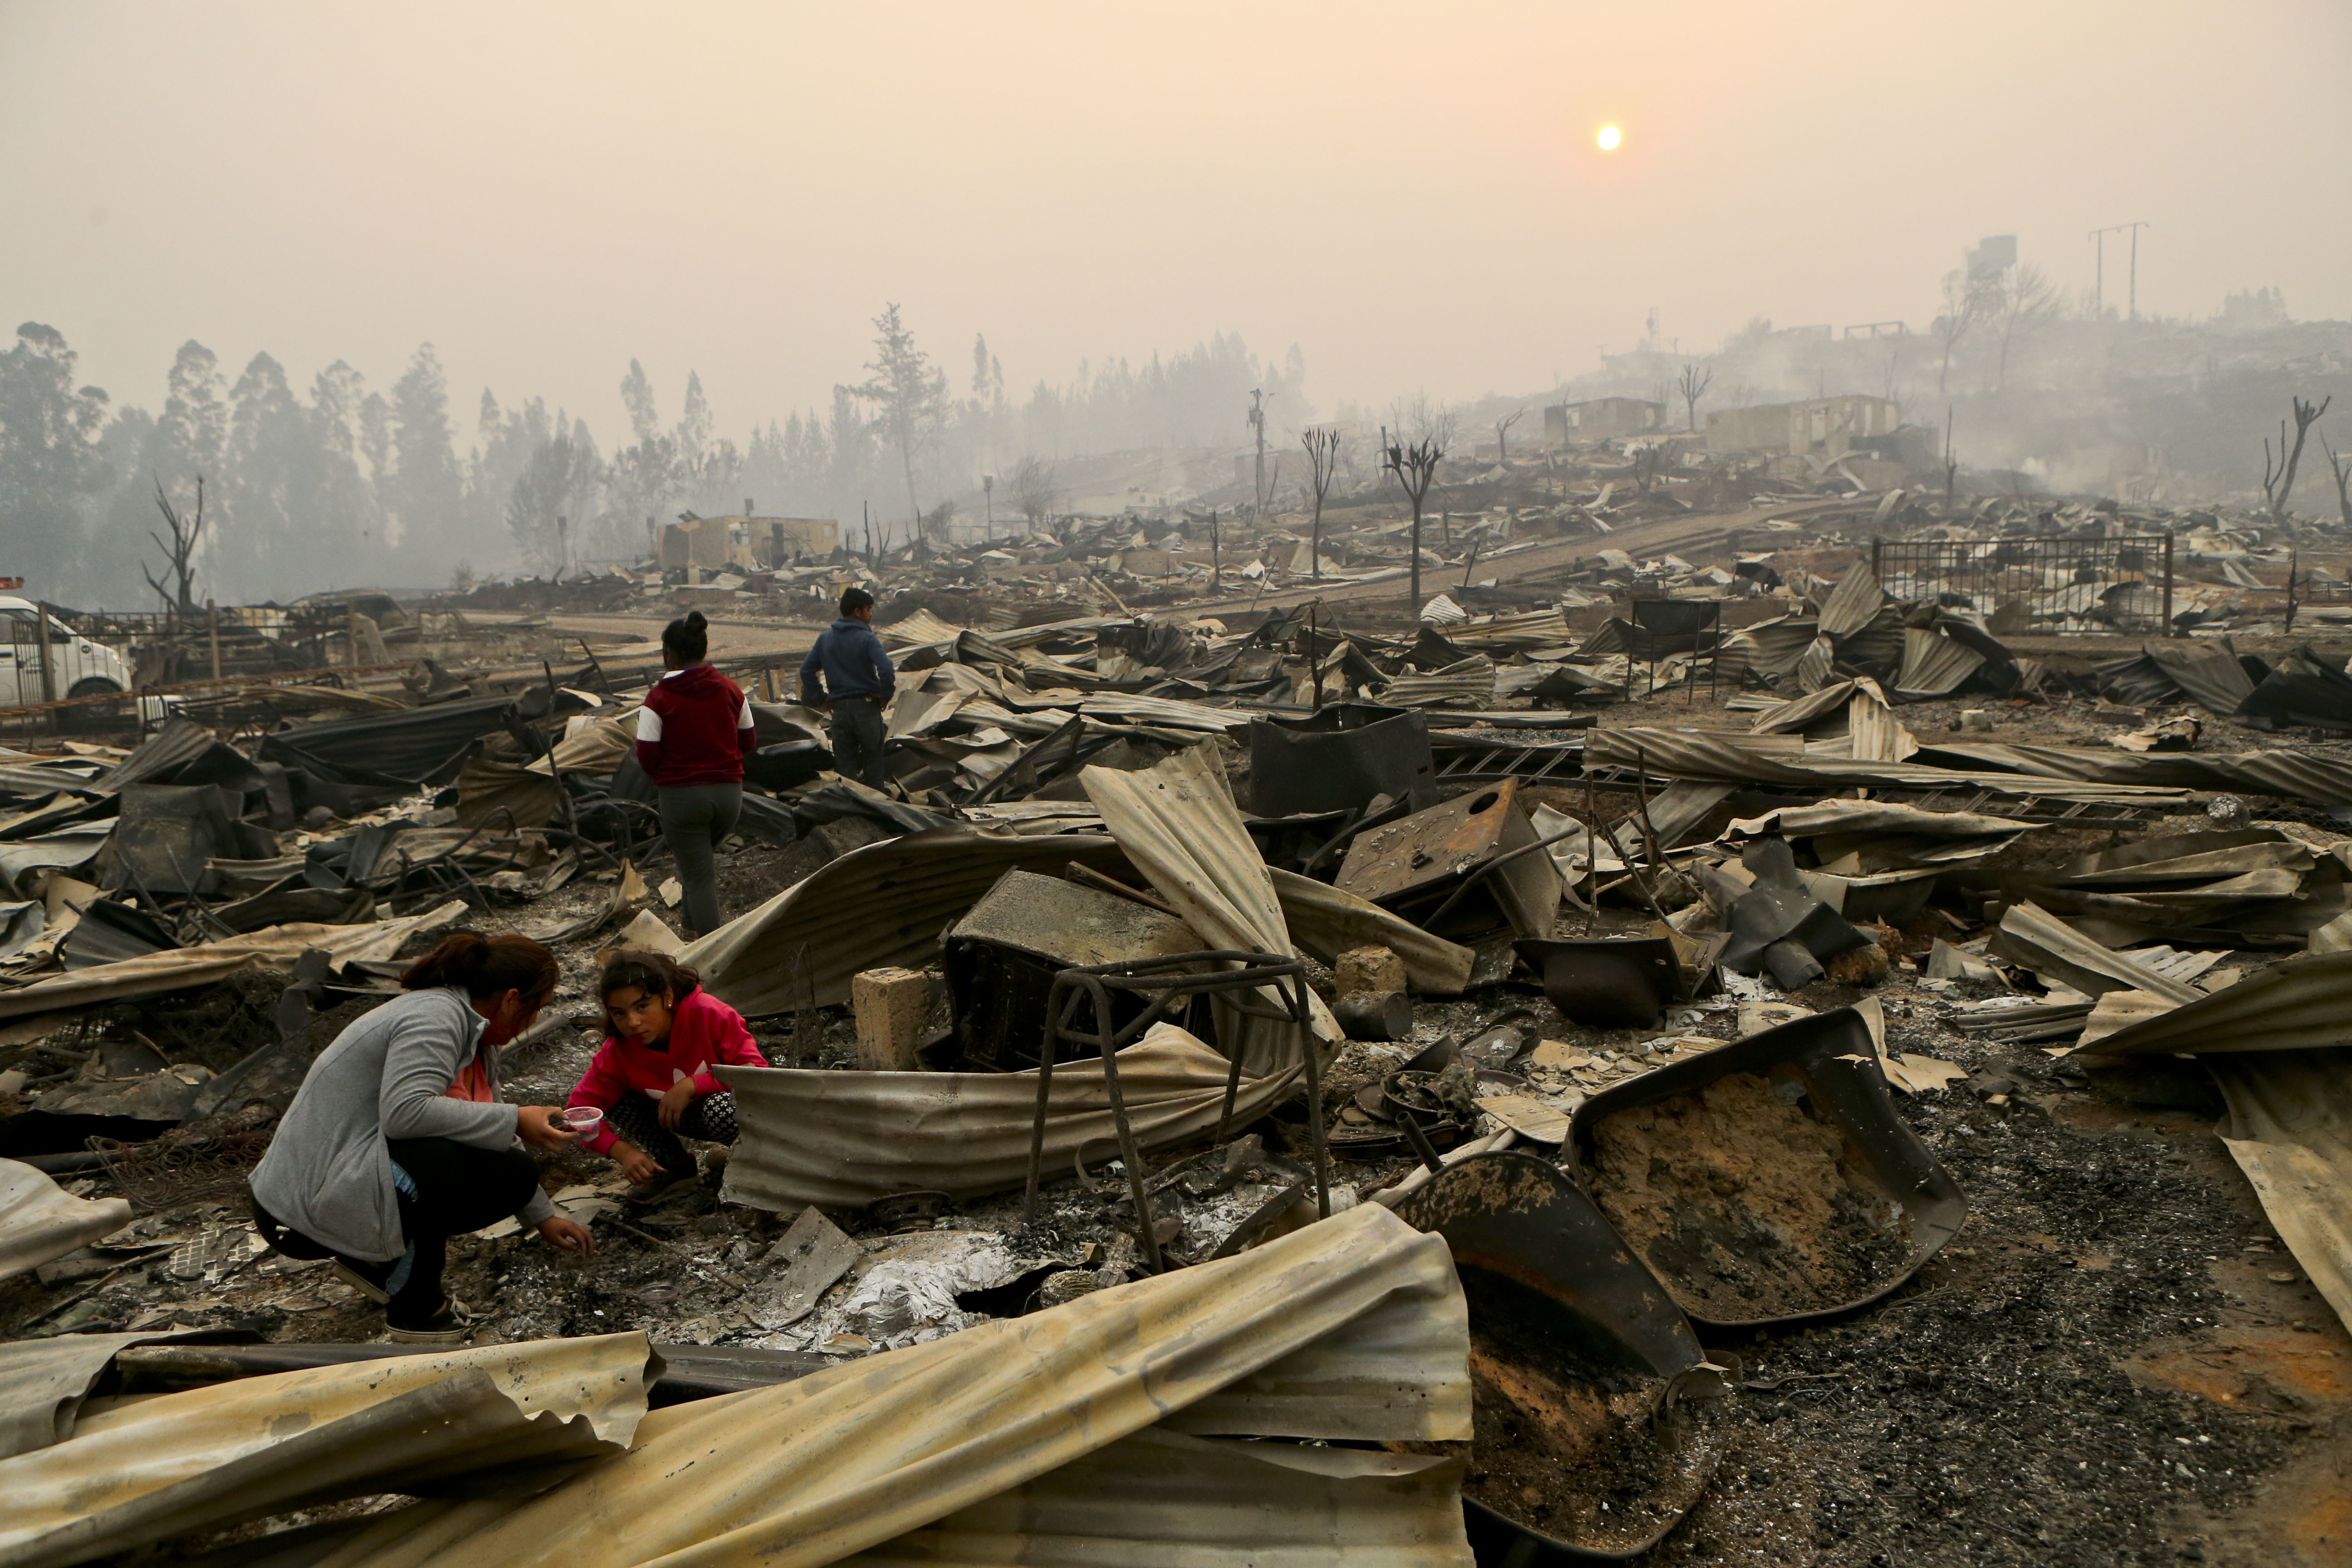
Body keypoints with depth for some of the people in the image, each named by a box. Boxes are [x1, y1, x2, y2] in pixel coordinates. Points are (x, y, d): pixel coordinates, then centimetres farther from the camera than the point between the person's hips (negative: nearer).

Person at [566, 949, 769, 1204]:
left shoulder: (707, 1014, -28)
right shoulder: (618, 1051, -17)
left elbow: (758, 1071, -29)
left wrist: (691, 1085, -35)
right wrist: (623, 1152, -27)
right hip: (686, 1116, 5)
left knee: (720, 1109, -39)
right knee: (615, 1099, -15)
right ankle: (675, 1166, 4)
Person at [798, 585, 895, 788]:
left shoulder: (825, 638, 6)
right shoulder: (867, 639, -10)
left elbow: (806, 671, 9)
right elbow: (886, 670, -23)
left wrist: (821, 699, 13)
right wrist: (886, 695, -7)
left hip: (839, 710, 4)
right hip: (866, 706, -4)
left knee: (844, 766, 8)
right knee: (873, 764, 8)